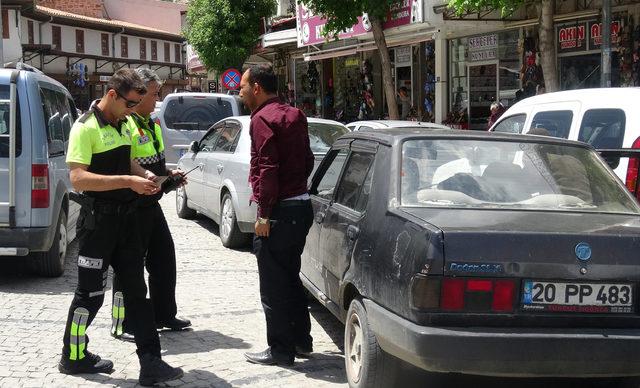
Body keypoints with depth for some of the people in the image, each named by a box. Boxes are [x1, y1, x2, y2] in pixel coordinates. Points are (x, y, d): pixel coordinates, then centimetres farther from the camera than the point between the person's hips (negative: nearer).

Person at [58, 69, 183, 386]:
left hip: (125, 217, 8)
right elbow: (78, 178, -24)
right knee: (91, 293, 3)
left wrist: (144, 175, 5)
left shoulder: (122, 126, 12)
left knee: (136, 290, 5)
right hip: (98, 220, -8)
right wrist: (128, 181, -27)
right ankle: (73, 357, 20)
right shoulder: (86, 128, -14)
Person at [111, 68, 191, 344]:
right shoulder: (124, 124, -18)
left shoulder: (149, 123, 14)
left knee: (164, 258, 16)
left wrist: (168, 174, 8)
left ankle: (164, 315, 30)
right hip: (132, 208, -10)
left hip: (151, 205, 10)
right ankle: (122, 325, 11)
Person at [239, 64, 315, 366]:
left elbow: (267, 169, -21)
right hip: (301, 203, 9)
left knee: (273, 285, 0)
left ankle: (280, 350, 6)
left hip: (279, 211, -9)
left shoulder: (263, 118, -14)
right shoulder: (293, 116, 14)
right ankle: (301, 341, 26)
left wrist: (264, 214, -17)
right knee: (290, 278, 20)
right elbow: (307, 160, 18)